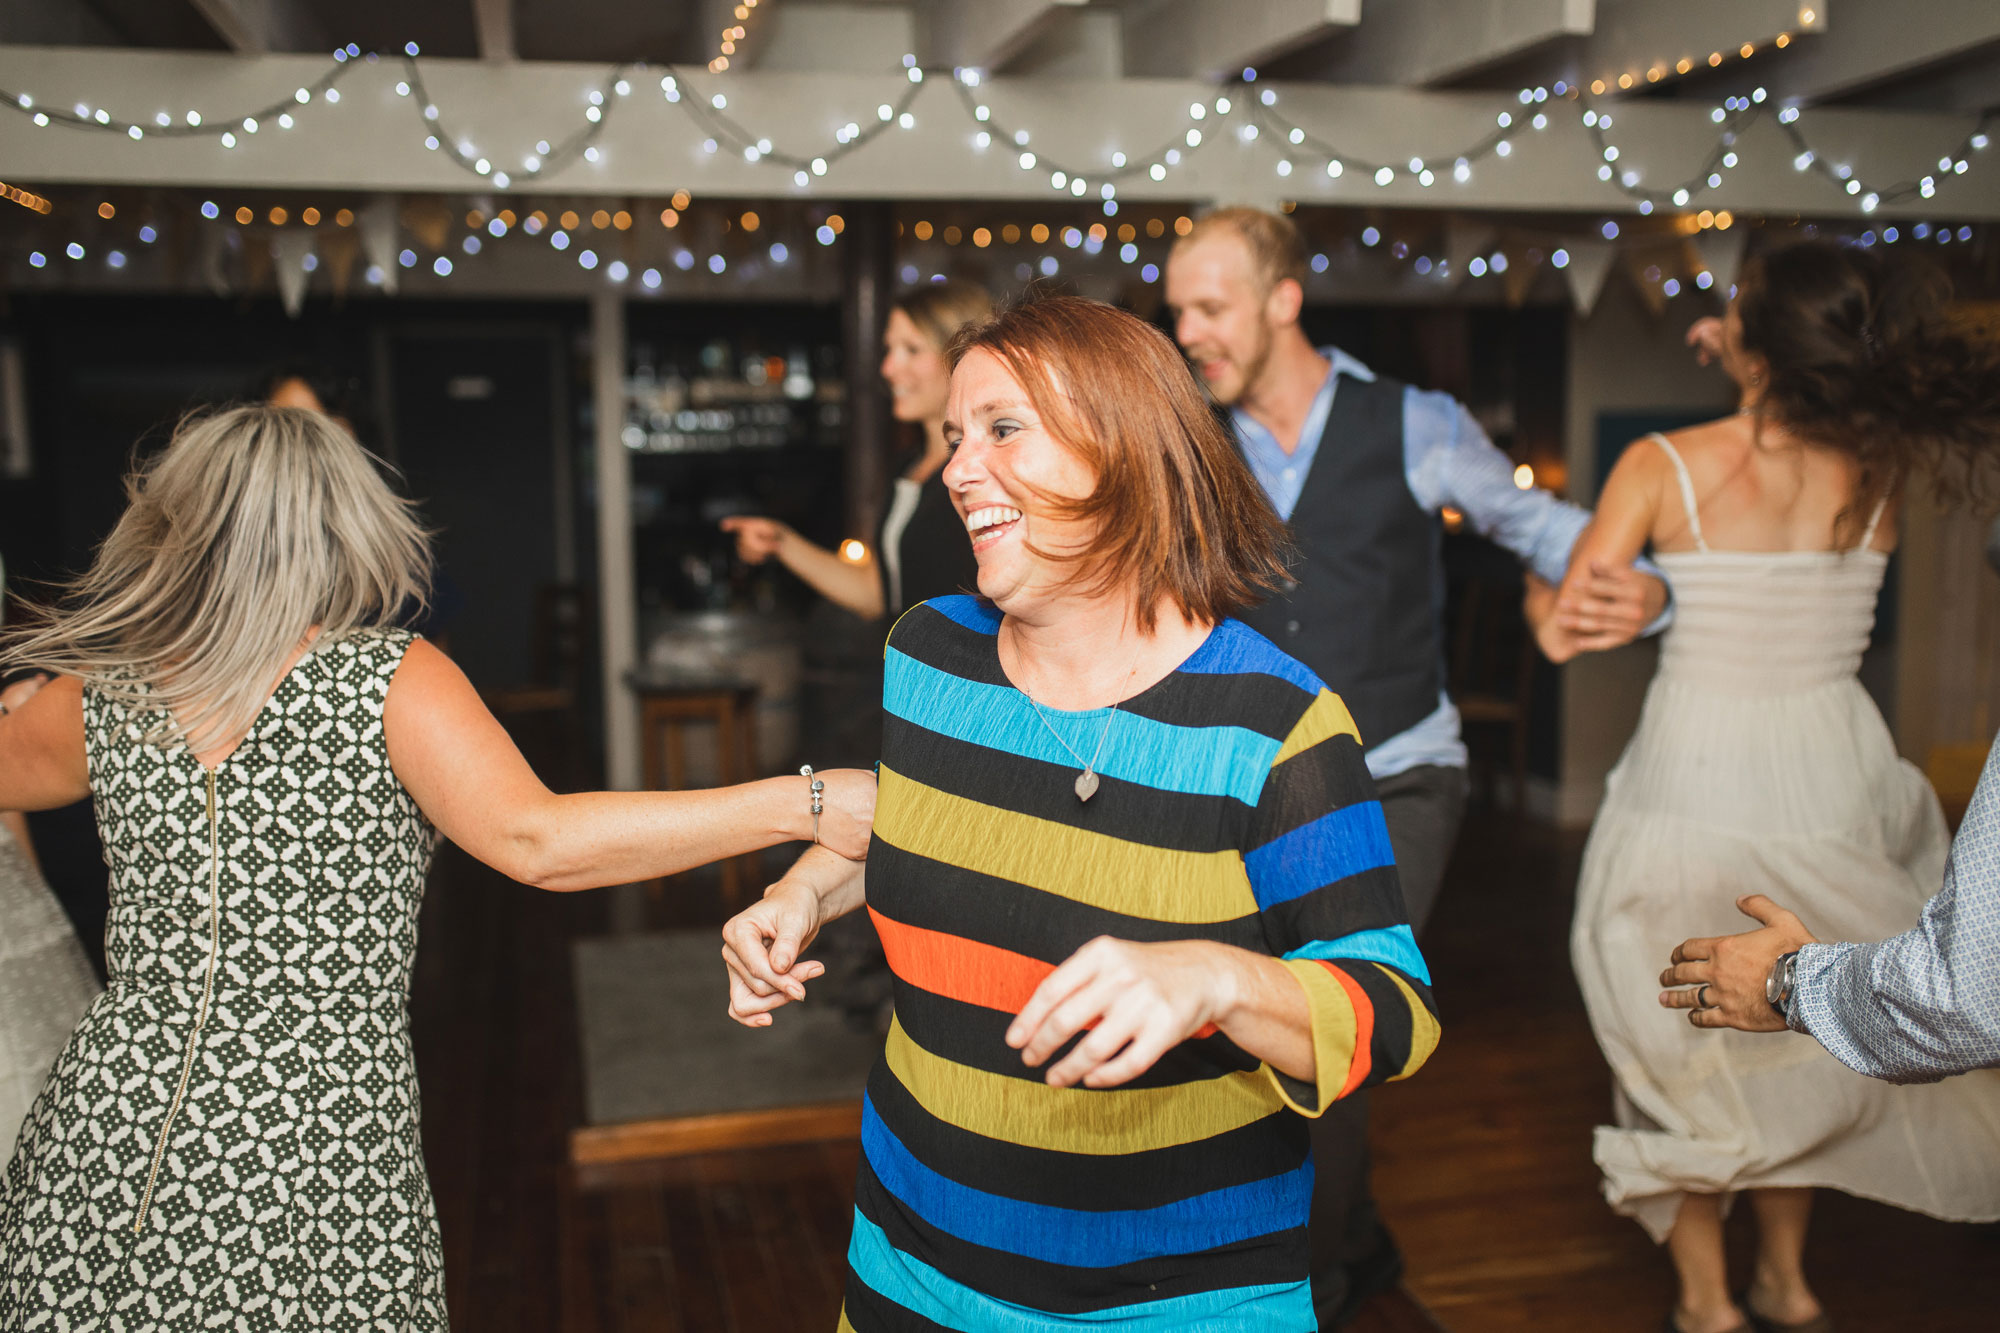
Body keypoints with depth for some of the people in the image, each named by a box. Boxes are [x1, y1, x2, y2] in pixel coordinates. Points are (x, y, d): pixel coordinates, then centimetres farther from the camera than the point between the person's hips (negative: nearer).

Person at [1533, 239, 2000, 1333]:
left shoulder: (1666, 465, -15)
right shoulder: (1876, 472, -4)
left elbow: (1563, 631, -13)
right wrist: (1761, 382, 14)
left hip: (1696, 780, -4)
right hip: (1832, 781, 4)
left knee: (1686, 1048, 14)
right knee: (1798, 1041, 23)